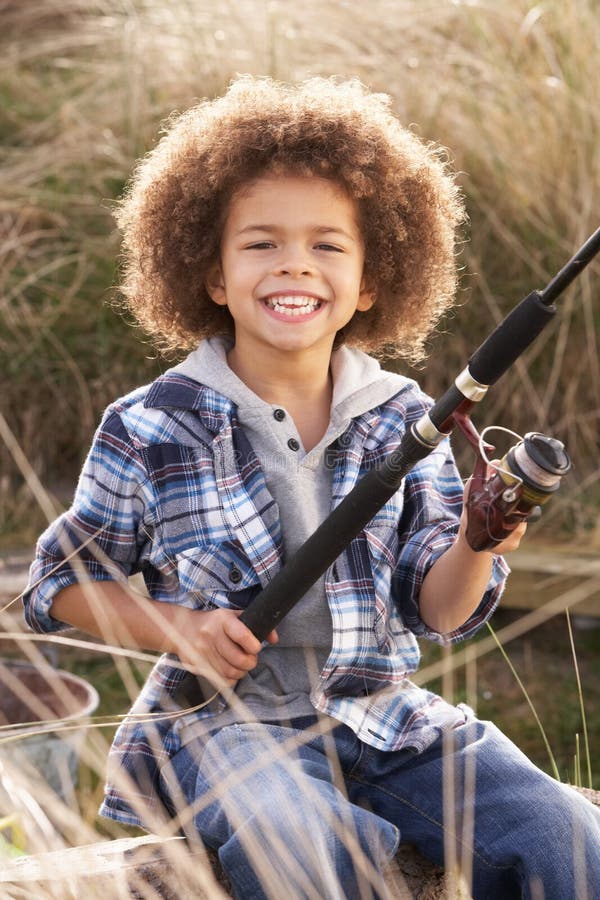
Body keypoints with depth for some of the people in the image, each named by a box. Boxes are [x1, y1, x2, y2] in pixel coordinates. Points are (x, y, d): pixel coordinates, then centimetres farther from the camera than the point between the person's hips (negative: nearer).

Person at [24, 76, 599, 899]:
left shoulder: (401, 419, 5)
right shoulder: (153, 429, -3)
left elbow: (436, 612, 4)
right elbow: (62, 584, 7)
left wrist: (474, 546, -19)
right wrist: (178, 627, -10)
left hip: (386, 717, 3)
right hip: (225, 721, -3)